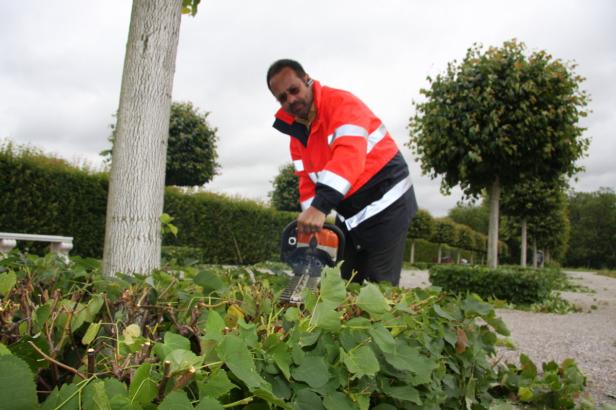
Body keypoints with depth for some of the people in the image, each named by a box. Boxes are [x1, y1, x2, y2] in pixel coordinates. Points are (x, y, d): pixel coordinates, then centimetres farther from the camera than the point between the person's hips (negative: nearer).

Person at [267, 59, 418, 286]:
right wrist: (311, 225, -9)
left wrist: (321, 206, -44)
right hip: (348, 215, 8)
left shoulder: (341, 102, -18)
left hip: (385, 205, -8)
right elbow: (307, 183, 6)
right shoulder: (297, 134, 7)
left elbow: (350, 154, -34)